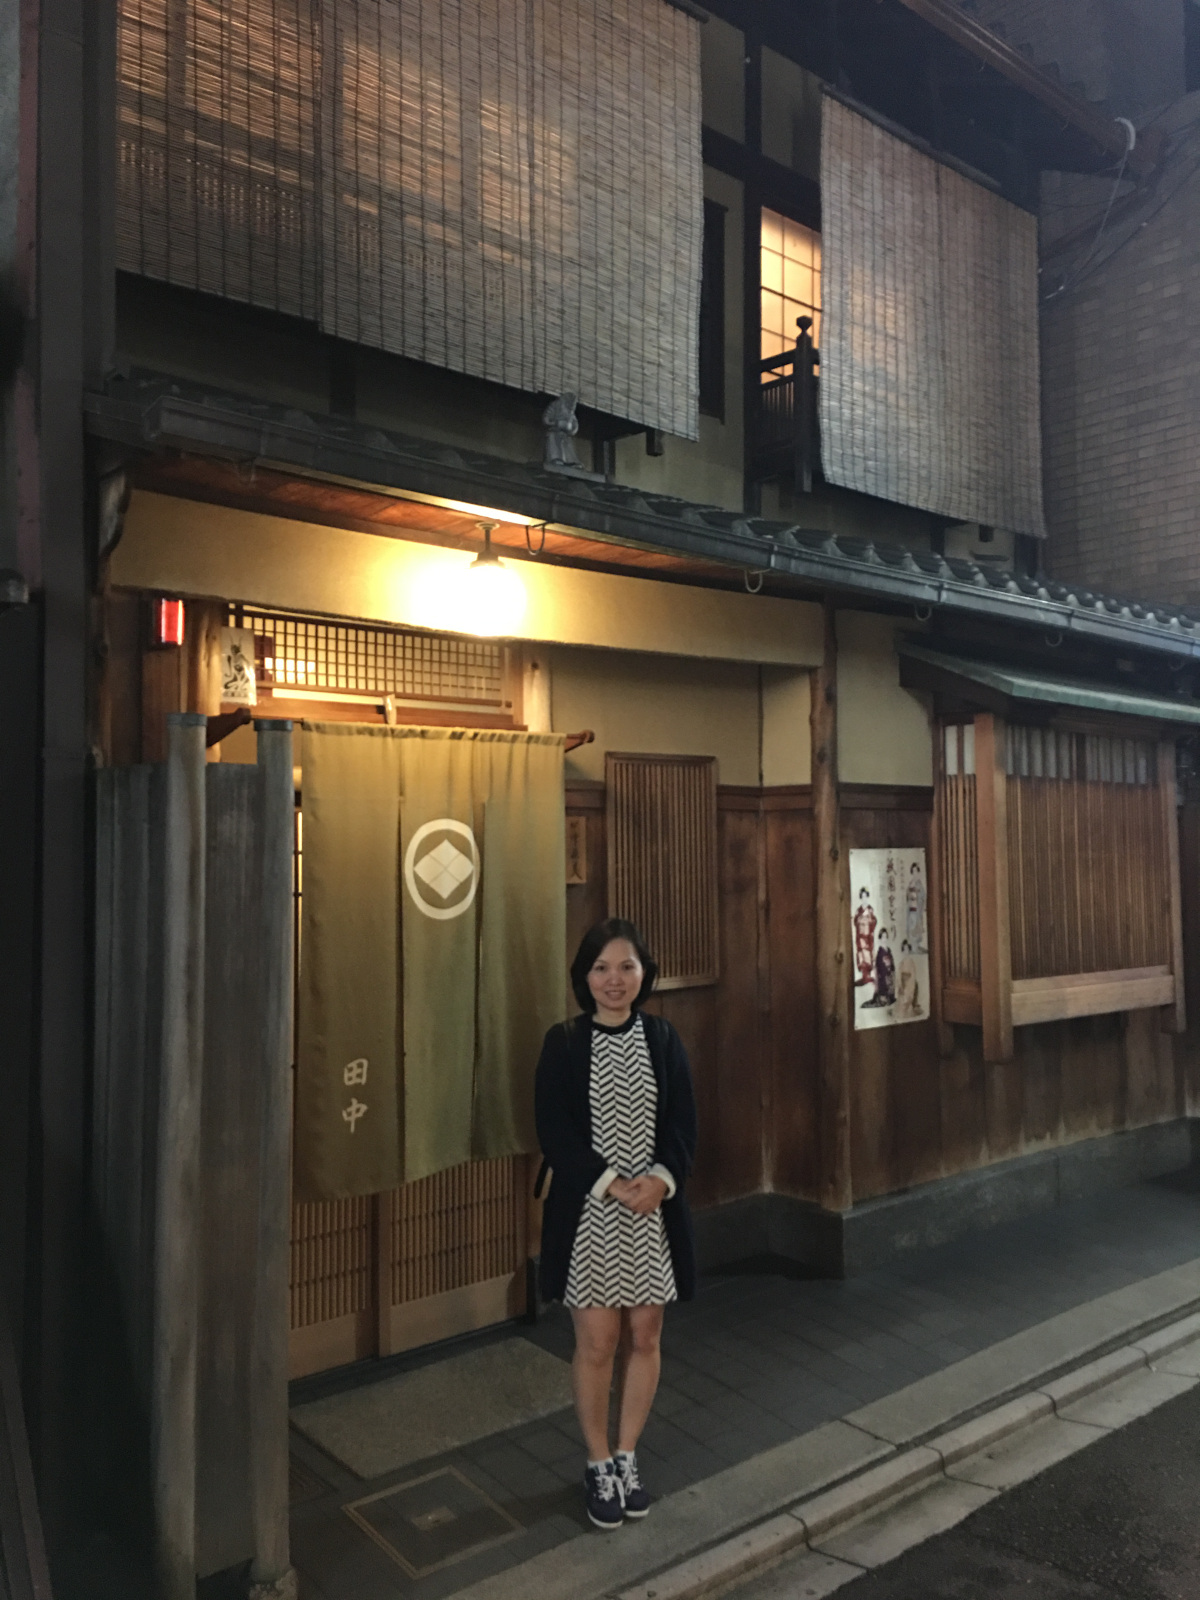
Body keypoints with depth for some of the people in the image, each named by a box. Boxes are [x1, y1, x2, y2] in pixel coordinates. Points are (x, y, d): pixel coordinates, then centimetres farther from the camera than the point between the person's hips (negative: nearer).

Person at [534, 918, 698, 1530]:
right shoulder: (563, 1043, -6)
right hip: (587, 1212, -2)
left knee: (643, 1337, 12)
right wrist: (612, 1183, -17)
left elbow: (684, 1123, 1)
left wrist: (659, 1179, -15)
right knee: (597, 1342, 3)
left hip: (654, 1209, 3)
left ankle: (627, 1458, 31)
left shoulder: (663, 1038, 2)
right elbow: (554, 1130, -9)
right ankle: (598, 1465, 25)